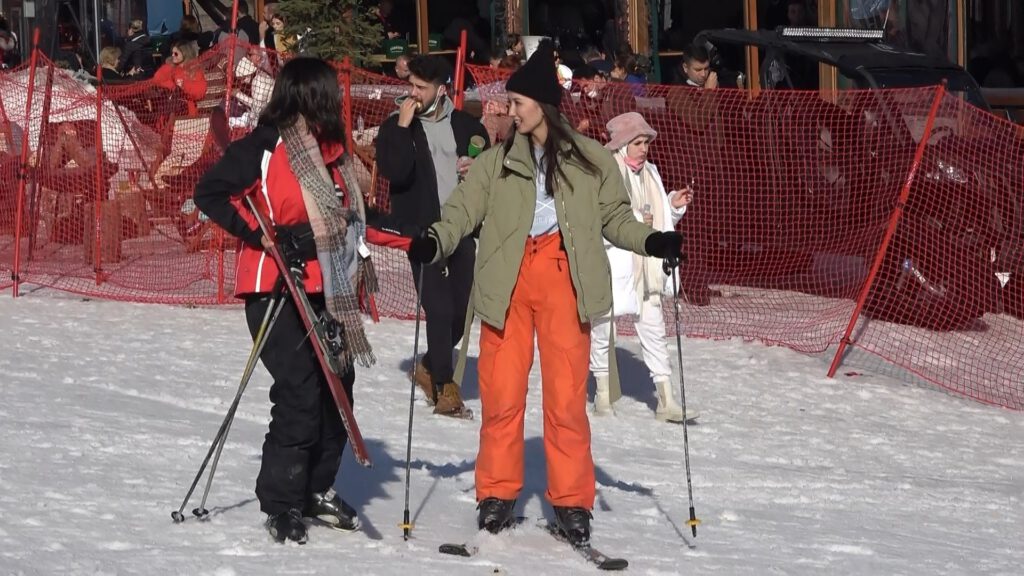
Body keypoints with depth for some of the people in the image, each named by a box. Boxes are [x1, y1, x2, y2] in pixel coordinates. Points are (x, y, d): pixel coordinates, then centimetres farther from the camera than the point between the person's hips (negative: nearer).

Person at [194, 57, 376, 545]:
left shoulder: (331, 151, 12)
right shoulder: (264, 149, -11)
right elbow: (209, 194, -11)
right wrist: (260, 235, -16)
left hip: (327, 289, 8)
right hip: (276, 289, -8)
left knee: (337, 385, 9)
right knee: (299, 392, -11)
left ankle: (318, 489, 25)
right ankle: (281, 502, 1)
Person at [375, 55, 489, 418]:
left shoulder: (467, 126, 9)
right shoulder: (395, 128, 1)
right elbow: (395, 172, -16)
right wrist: (403, 127, -17)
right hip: (422, 231, -4)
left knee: (462, 309, 8)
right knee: (439, 309, -12)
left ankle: (431, 367, 31)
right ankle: (444, 386, -2)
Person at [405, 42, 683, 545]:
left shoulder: (591, 160, 9)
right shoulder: (496, 162, 10)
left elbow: (615, 217, 10)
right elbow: (462, 210, 2)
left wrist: (652, 241, -8)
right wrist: (434, 242, -17)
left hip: (564, 280, -1)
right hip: (507, 282, 1)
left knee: (567, 395, -4)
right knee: (502, 392, 0)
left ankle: (571, 501, 4)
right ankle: (497, 494, 13)